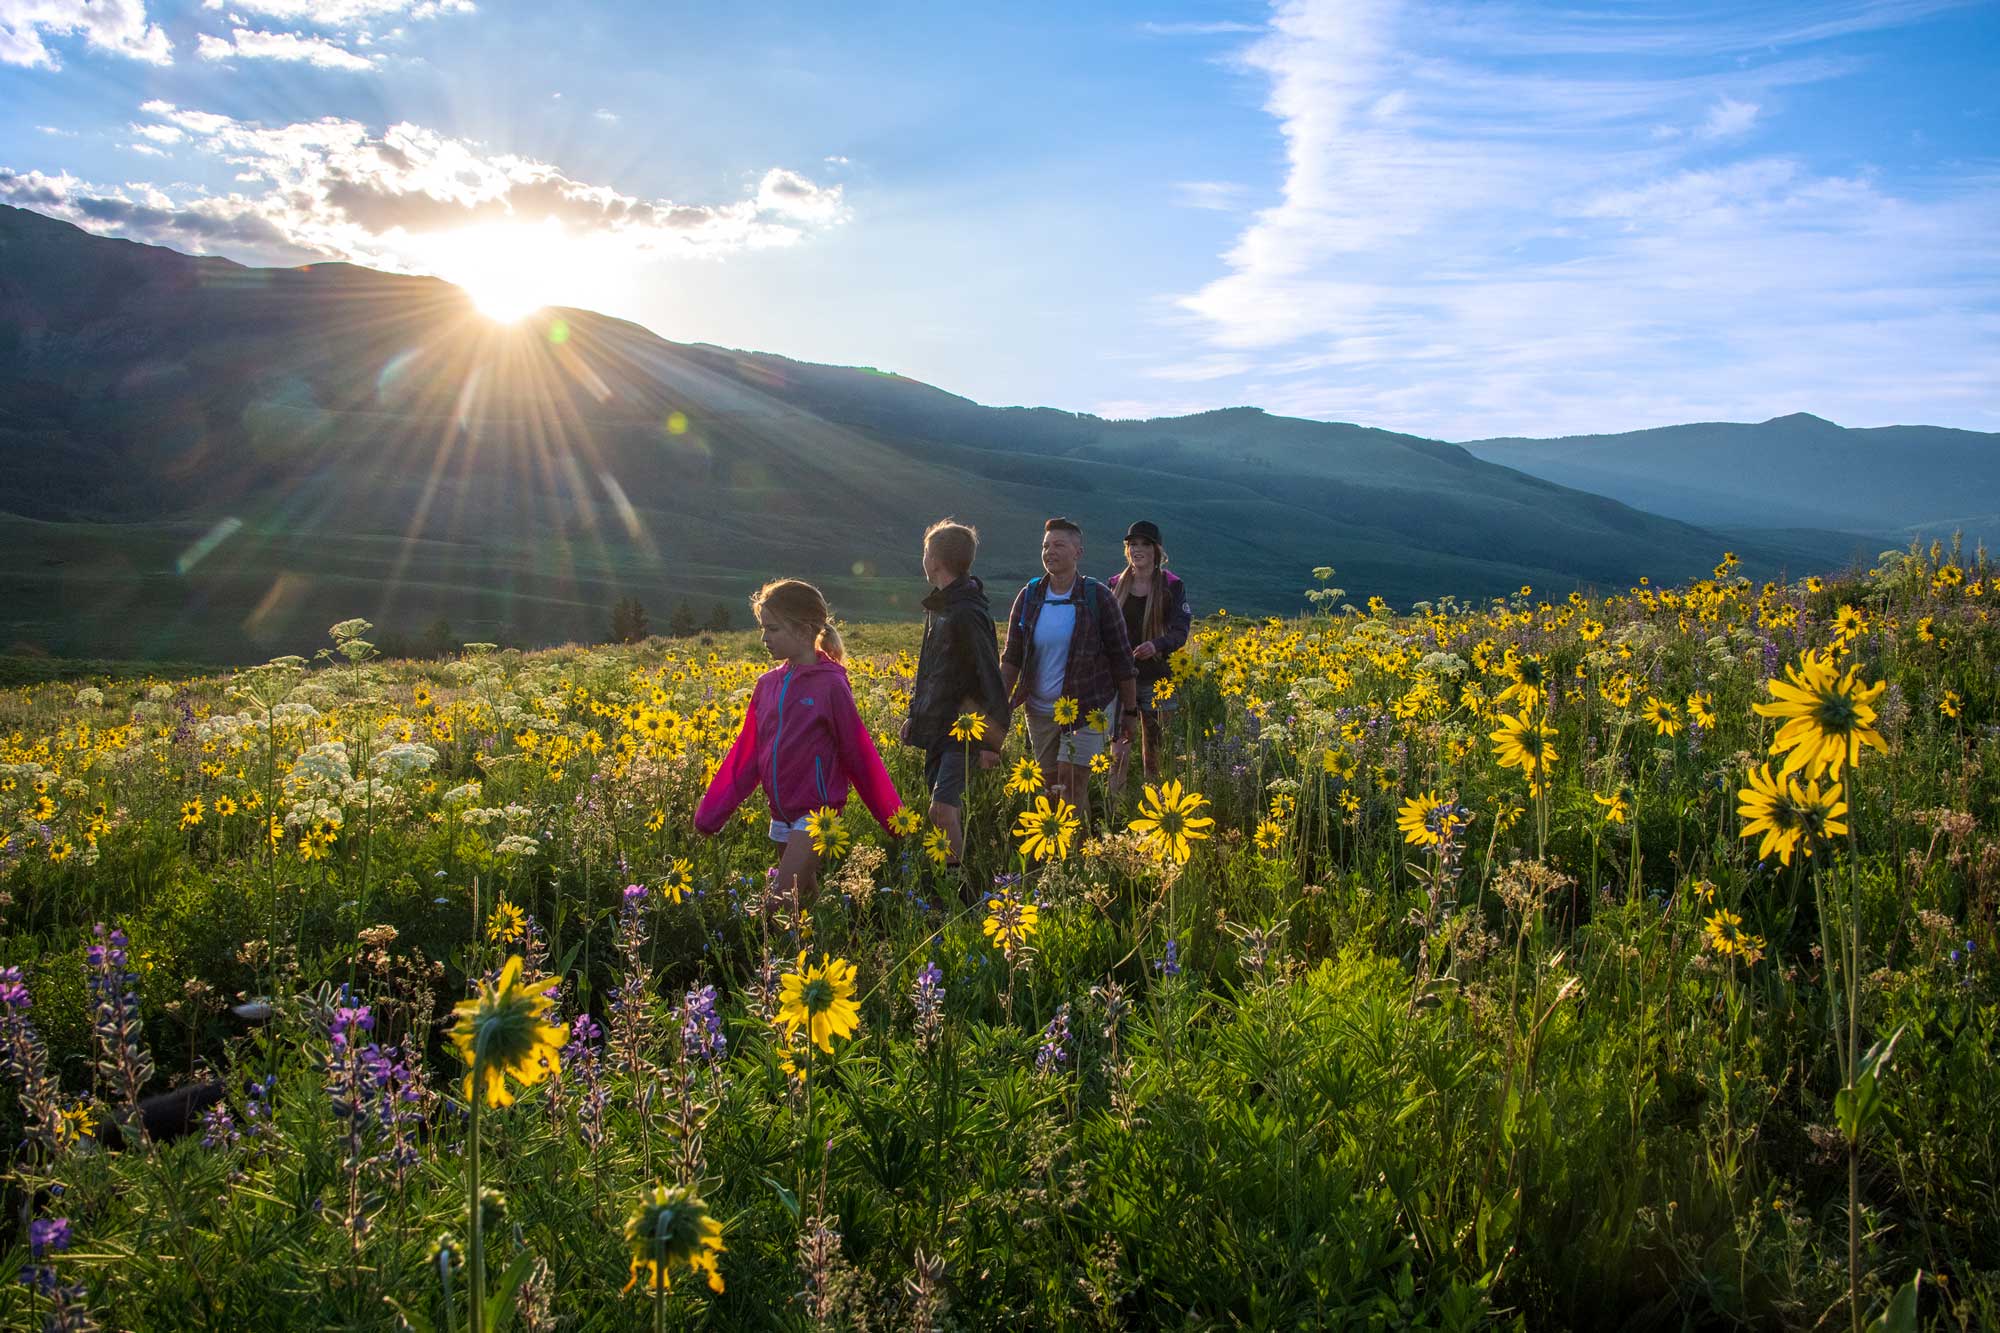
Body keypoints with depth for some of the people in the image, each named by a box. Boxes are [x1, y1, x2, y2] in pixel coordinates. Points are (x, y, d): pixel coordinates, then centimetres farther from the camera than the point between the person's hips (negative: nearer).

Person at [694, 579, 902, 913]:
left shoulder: (830, 685, -12)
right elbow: (746, 755, 9)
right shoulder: (768, 684, 4)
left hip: (816, 812, -6)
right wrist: (708, 817, 9)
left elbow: (860, 754, -8)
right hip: (782, 813, 6)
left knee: (780, 905, -13)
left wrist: (894, 821, -5)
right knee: (803, 897, 16)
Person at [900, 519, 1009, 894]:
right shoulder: (939, 606, 11)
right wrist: (914, 713, 20)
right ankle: (955, 881, 23)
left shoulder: (966, 614, -20)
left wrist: (993, 740, -17)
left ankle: (965, 888, -9)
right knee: (946, 811, 13)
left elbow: (990, 678, -19)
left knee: (943, 810, -17)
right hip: (938, 726, 10)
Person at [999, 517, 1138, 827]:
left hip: (1088, 707, -4)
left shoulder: (1097, 597, -9)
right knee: (1049, 786, 11)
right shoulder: (1029, 597, 1)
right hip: (1040, 709, 4)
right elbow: (1012, 658, 4)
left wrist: (1130, 712, -1)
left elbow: (1121, 658, -3)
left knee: (1071, 786, -11)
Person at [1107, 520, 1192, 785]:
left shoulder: (1172, 586, -1)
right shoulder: (1115, 584, 8)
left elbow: (1180, 632, -8)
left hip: (1156, 678, -2)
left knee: (1154, 753, 4)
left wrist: (1156, 646, -29)